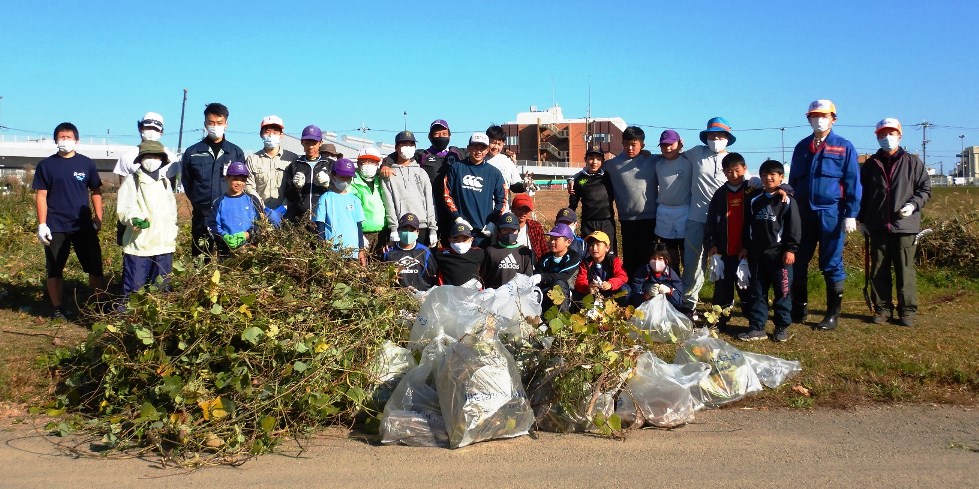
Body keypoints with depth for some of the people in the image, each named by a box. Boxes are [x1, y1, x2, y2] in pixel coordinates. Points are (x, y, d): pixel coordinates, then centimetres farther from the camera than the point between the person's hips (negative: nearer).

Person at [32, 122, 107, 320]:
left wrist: (98, 218, 1)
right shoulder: (46, 165, 2)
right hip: (56, 227, 0)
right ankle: (57, 308, 17)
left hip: (84, 226, 0)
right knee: (54, 269, 6)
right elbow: (41, 195, 1)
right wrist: (42, 224, -5)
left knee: (95, 267, 1)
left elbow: (96, 192, 8)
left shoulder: (87, 163, 4)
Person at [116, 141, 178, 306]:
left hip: (164, 245, 5)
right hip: (138, 245, -5)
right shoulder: (132, 181, 0)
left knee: (162, 289, 8)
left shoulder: (165, 182, 17)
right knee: (132, 290, -5)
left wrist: (173, 236, 18)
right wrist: (134, 219, -28)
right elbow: (122, 210, -8)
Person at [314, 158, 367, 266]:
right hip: (332, 251, -3)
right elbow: (320, 226, 2)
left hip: (353, 251, 3)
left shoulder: (354, 200, 12)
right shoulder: (325, 199, 3)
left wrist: (361, 250, 11)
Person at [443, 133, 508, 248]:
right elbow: (447, 194, 3)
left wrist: (492, 223, -4)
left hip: (484, 230, 1)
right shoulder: (456, 168, 6)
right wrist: (457, 217, -7)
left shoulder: (494, 173, 9)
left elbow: (501, 200, 9)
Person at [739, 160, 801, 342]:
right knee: (756, 292, 6)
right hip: (757, 254, 5)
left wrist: (791, 249, -11)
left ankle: (782, 327, 14)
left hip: (779, 254, -4)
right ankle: (757, 328, 12)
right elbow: (748, 226, 16)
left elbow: (794, 228, -6)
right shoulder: (754, 201, 11)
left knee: (782, 292, 3)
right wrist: (745, 247, 13)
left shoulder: (787, 201, -3)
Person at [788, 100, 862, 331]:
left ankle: (833, 314, 11)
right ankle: (798, 310, 19)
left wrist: (851, 214, -9)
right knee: (798, 262, 7)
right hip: (803, 213, 4)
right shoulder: (802, 146, 12)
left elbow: (852, 182, -3)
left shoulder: (844, 147, 0)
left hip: (830, 212, -4)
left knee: (831, 265, 2)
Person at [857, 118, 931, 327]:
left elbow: (925, 188, 6)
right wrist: (862, 219, 10)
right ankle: (882, 308, 15)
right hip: (878, 226, 2)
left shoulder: (912, 163, 5)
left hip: (905, 226, -2)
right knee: (879, 270, 6)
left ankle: (907, 310, 9)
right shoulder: (870, 164, 11)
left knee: (905, 270, 0)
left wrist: (913, 204, -11)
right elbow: (862, 193, 14)